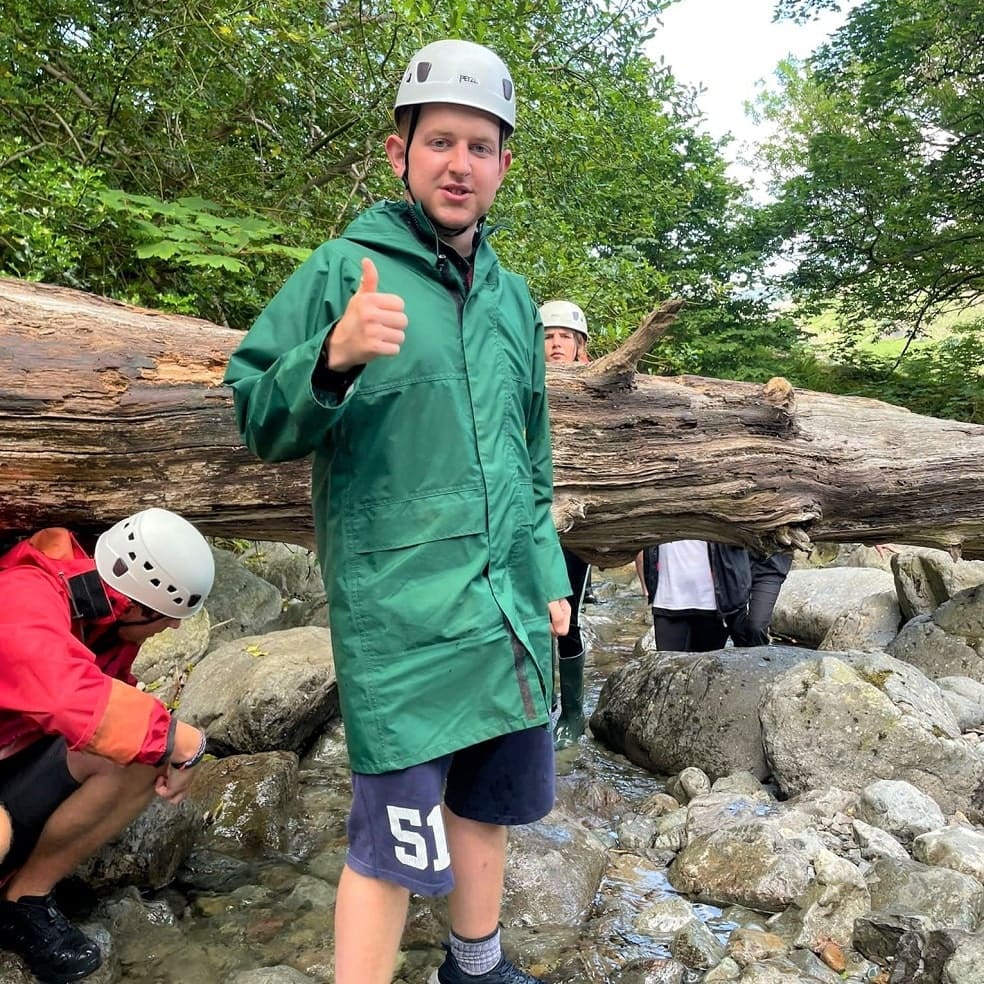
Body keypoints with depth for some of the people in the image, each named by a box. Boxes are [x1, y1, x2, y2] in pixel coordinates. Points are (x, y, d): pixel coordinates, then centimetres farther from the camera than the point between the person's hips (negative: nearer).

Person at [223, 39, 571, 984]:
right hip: (398, 612, -6)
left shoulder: (513, 296, 14)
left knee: (488, 803, 21)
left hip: (509, 606, 7)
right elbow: (257, 422, -8)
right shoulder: (341, 270, -5)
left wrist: (548, 573, 17)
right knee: (396, 843, -2)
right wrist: (332, 360, -26)